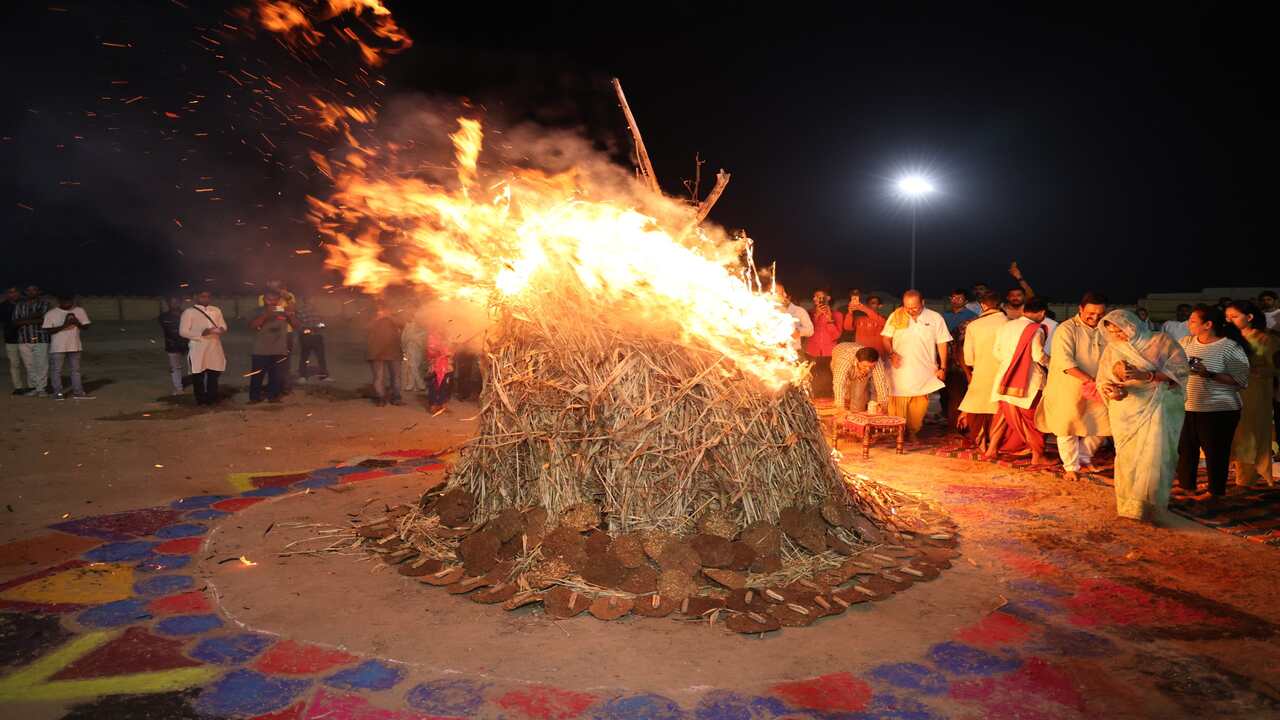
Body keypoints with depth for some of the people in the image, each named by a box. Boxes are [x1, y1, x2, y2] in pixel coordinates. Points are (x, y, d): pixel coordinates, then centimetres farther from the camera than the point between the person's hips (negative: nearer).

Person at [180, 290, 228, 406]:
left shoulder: (216, 310, 11)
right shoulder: (189, 312, -5)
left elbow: (223, 324, 15)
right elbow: (183, 332, -9)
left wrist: (222, 329, -12)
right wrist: (202, 332, -22)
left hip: (215, 347, 4)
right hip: (198, 348, -4)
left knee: (214, 375, 10)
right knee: (198, 376, 5)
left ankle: (212, 399, 22)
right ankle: (201, 400, 17)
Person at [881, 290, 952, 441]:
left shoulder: (935, 318, 2)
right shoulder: (896, 316, 2)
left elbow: (942, 344, 5)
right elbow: (886, 338, 7)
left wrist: (943, 368, 2)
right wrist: (891, 353, -11)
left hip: (924, 371, 1)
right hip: (900, 370, 0)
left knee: (919, 405, 2)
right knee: (897, 404, -3)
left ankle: (912, 433, 15)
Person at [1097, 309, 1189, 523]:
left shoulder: (1162, 342, -1)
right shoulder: (1112, 349, 7)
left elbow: (1181, 368, -9)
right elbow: (1103, 381, 6)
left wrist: (1144, 375, -19)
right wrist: (1112, 391, -18)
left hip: (1158, 409, -2)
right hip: (1127, 413, 2)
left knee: (1155, 457, -6)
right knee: (1128, 458, 3)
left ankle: (1150, 505, 6)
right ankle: (1129, 504, 15)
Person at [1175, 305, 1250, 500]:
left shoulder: (1230, 347, -12)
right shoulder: (1185, 342, 3)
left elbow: (1241, 381, -15)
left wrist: (1209, 374, -23)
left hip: (1219, 411, -5)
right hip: (1186, 407, 5)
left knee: (1215, 451, 7)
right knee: (1185, 448, 14)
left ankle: (1215, 490, 24)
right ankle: (1186, 485, 31)